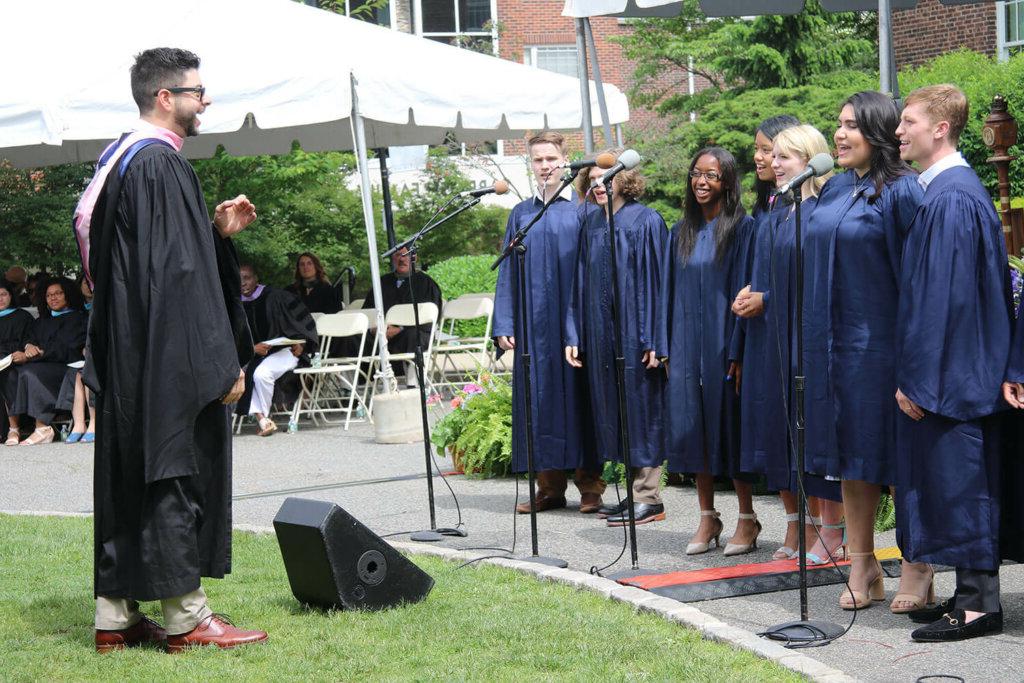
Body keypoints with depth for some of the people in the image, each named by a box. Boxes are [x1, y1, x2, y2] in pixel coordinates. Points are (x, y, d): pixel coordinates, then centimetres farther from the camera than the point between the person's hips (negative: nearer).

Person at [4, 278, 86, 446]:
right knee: (10, 375, -21)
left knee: (29, 373, -33)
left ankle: (43, 429, -38)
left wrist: (28, 357, -15)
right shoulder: (44, 320, 28)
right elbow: (31, 336, 14)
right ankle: (12, 427, -27)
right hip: (42, 365, 6)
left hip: (64, 367, -6)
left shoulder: (77, 318, 5)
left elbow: (64, 348, -8)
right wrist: (29, 346, -14)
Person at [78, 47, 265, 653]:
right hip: (168, 359, -10)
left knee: (128, 478, 11)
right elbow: (179, 273, -21)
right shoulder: (161, 165, -16)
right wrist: (222, 363, -20)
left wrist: (217, 230, 12)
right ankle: (187, 619, 4)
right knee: (175, 470, -3)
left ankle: (116, 616, 16)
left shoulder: (121, 160, 15)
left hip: (128, 363, 10)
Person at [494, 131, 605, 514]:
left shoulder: (583, 210, 1)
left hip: (576, 320, -3)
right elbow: (508, 273, 12)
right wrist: (504, 326, 3)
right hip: (534, 322, 3)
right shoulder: (521, 215, 12)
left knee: (578, 395, -1)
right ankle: (550, 486, 10)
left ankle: (589, 486, 5)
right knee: (540, 399, 4)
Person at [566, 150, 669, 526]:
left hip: (635, 331, -6)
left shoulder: (647, 221, -6)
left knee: (640, 407, -2)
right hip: (601, 332, 6)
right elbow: (581, 281, 13)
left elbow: (655, 281, -10)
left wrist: (653, 339, -15)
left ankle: (648, 497, 3)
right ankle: (638, 491, 16)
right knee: (614, 408, 8)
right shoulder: (590, 223, 10)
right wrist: (574, 335, 8)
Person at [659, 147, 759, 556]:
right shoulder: (682, 232, 12)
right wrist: (666, 346, 7)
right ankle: (707, 518, 15)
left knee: (729, 425, -1)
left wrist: (737, 351, -14)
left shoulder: (742, 228, -5)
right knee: (692, 426, 6)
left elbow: (744, 289, -9)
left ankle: (747, 518, 9)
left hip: (723, 343, -5)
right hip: (686, 345, 5)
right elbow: (671, 291, 14)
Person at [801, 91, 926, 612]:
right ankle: (861, 564, 17)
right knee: (850, 453, 10)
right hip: (834, 343, 7)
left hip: (881, 342, -7)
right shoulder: (833, 191, 12)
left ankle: (916, 568, 9)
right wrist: (817, 338, 16)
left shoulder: (900, 192, -11)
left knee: (893, 454, -1)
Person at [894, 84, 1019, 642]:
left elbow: (944, 296, -21)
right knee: (958, 486, 13)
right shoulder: (946, 190, 13)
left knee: (958, 484, -4)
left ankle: (978, 605, 2)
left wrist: (919, 379, -19)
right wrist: (917, 373, 19)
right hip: (948, 370, 10)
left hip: (949, 368, -10)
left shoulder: (950, 198, -17)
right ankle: (975, 594, 19)